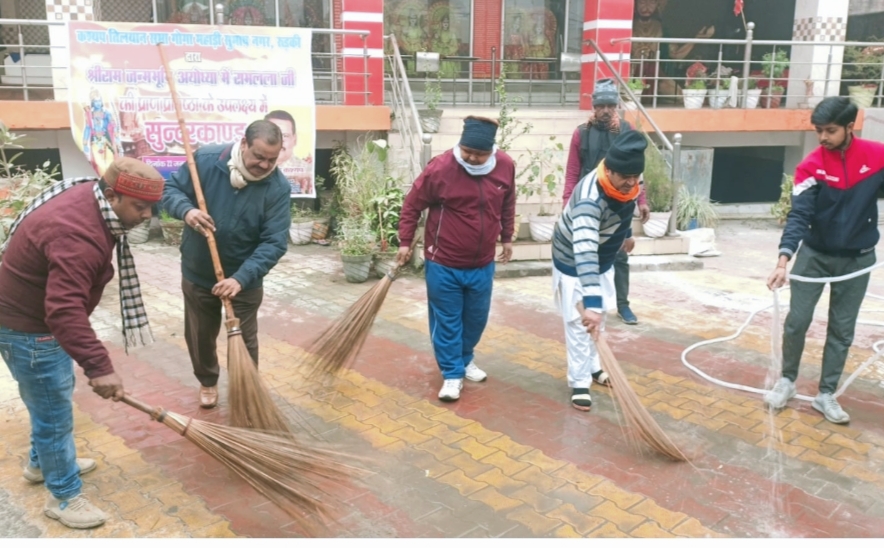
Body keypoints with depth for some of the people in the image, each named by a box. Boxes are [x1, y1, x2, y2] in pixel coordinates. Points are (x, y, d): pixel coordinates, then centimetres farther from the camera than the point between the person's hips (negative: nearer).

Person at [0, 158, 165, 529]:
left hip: (42, 315, 10)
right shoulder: (77, 235, -35)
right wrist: (98, 366, -46)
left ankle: (42, 462, 46)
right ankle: (64, 495, 18)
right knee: (54, 412, 2)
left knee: (51, 401, 25)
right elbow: (64, 310, -43)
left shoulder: (90, 199, -3)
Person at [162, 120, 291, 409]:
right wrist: (186, 210, -28)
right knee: (199, 336, 19)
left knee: (243, 340, 10)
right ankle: (207, 382, 45)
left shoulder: (278, 188, -20)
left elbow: (274, 243, -23)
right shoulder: (205, 159, -16)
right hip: (197, 273, 2)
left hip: (244, 280, -2)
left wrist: (240, 278, -33)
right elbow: (170, 190, -5)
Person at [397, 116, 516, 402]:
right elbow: (412, 206, -7)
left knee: (476, 317, 17)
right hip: (444, 264, -4)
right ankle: (452, 374, 18)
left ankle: (465, 360, 40)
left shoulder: (505, 166, -5)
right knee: (447, 320, 5)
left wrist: (507, 238, 18)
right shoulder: (440, 168, -18)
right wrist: (405, 242, -6)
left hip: (482, 264, 4)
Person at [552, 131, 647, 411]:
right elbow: (584, 252, -53)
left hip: (602, 261, 8)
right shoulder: (590, 199, -42)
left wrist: (626, 233, 26)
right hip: (572, 264, -8)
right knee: (579, 324, -2)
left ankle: (594, 367, 38)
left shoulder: (626, 183, -16)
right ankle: (579, 383, 12)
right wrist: (592, 302, -61)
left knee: (598, 319, 20)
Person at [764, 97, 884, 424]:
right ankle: (787, 381, 22)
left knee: (842, 330, 7)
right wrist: (784, 260, -34)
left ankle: (826, 395, 19)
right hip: (815, 254, -1)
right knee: (797, 321, 1)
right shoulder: (811, 166, -15)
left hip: (857, 258, 1)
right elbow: (799, 214, -22)